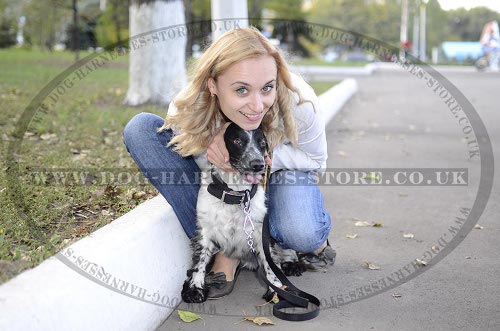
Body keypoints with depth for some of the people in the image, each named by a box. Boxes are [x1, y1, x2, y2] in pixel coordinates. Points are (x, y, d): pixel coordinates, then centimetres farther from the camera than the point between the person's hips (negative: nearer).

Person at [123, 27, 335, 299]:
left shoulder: (299, 102, -33)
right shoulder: (185, 111, -31)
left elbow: (316, 160, -14)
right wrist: (213, 149, -39)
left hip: (280, 171, -2)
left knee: (302, 234, -39)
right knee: (140, 128, -23)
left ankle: (315, 239, 7)